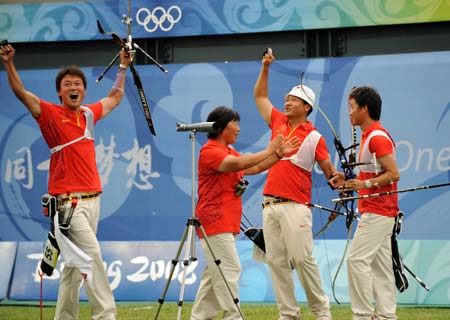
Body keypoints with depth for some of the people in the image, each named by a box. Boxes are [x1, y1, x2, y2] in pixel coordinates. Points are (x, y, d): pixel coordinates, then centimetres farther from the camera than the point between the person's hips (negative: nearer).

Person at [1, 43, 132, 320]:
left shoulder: (89, 114, 13)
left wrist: (123, 67, 34)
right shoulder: (51, 114, -2)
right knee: (92, 253, -17)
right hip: (68, 201, -6)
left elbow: (115, 97, 32)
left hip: (92, 199, 6)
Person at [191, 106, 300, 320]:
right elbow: (237, 164, -24)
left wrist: (279, 154, 6)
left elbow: (255, 168, 16)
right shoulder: (210, 150, -11)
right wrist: (268, 151, -17)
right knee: (229, 271, -12)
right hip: (215, 222, -10)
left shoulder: (229, 151, 20)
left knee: (214, 274, 10)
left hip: (228, 224, 10)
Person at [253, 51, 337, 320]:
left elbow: (329, 169, 2)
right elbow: (260, 96, 22)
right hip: (270, 204, 5)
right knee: (276, 261, 3)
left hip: (295, 206, -5)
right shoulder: (278, 122, 13)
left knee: (302, 258, -10)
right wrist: (265, 68, 14)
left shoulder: (314, 137, 0)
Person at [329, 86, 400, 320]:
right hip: (378, 212, 10)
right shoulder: (370, 136, 17)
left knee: (357, 259, -11)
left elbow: (393, 174, -20)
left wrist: (365, 184, -24)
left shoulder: (377, 137, -15)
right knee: (380, 265, 9)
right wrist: (349, 181, 13)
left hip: (377, 212, -10)